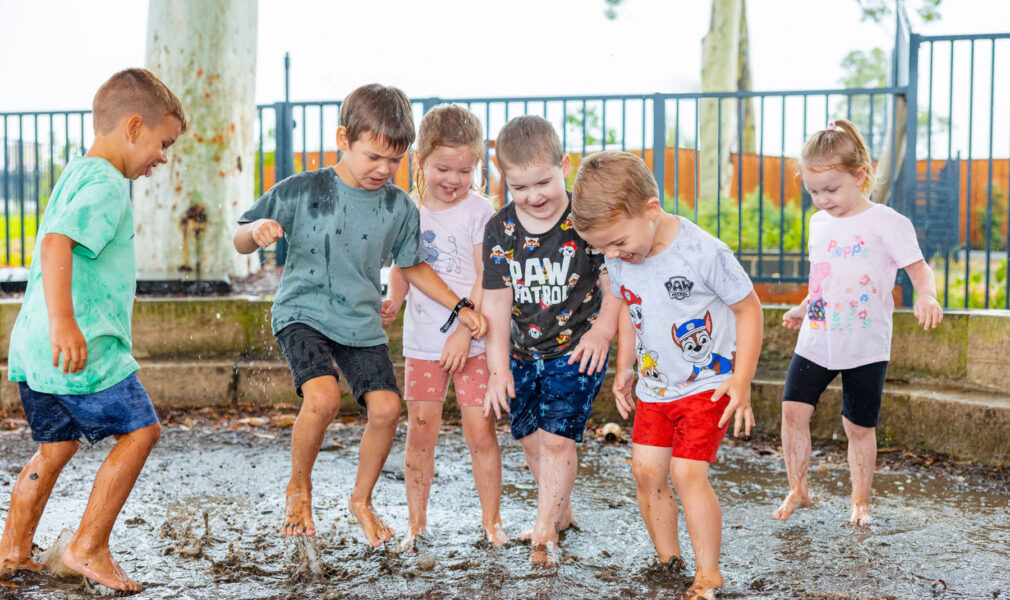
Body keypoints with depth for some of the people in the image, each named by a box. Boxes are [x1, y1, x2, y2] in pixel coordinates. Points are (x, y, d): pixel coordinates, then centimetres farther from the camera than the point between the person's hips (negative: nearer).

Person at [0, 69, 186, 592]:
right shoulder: (106, 184, -13)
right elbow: (56, 244, -28)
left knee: (55, 447, 19)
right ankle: (89, 548, 5)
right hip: (85, 349, -10)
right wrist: (63, 322, -38)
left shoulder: (74, 175, 19)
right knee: (138, 432, 1)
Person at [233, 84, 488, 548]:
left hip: (362, 323, 4)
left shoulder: (399, 208, 1)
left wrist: (459, 307, 11)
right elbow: (241, 243, -1)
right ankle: (299, 487, 3)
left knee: (386, 408, -9)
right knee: (323, 397, -26)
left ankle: (362, 500, 18)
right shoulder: (302, 192, -8)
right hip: (302, 313, -4)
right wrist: (258, 231, -25)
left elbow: (412, 266, 17)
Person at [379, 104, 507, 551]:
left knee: (480, 430, -2)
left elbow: (486, 279, -9)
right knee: (420, 431, 4)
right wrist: (392, 302, -1)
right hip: (422, 341, 3)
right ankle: (416, 523, 14)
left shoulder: (478, 212, -5)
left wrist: (465, 332, -15)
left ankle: (491, 521, 12)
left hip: (471, 341, -3)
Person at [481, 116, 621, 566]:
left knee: (556, 437, -9)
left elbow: (615, 283, -7)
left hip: (575, 349, -4)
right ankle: (561, 512, 35)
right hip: (523, 354, 4)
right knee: (531, 440, 12)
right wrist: (498, 367, -3)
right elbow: (496, 302, -1)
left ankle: (544, 533, 4)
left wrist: (602, 329, -22)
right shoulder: (499, 230, -3)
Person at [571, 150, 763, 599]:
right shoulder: (619, 260, -5)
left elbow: (748, 309, -13)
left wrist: (741, 381, -16)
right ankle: (667, 560, 20)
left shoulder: (704, 253, -24)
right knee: (646, 470, 2)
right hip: (654, 386, 6)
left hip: (708, 384, -6)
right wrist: (623, 369, 13)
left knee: (686, 472, -13)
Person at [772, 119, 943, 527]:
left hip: (866, 346, -5)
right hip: (816, 341, 5)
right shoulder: (819, 223, 10)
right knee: (793, 408, -6)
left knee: (859, 426, 4)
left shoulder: (886, 222, -9)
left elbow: (918, 268, -10)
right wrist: (802, 309, 21)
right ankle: (797, 490, 10)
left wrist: (926, 295, -29)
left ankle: (860, 500, 23)